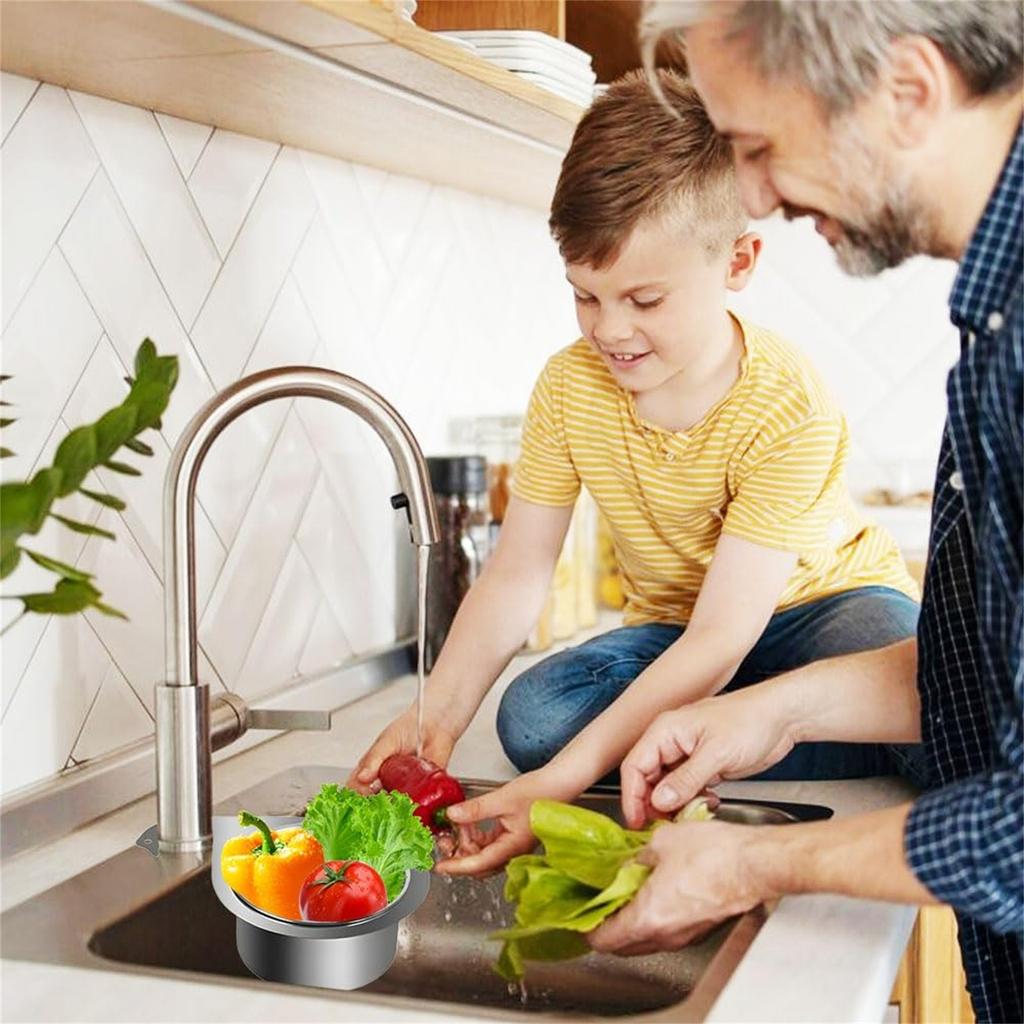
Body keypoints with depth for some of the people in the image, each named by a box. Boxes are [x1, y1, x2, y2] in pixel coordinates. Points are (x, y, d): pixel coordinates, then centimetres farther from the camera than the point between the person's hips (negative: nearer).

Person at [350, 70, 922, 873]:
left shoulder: (788, 408, -28)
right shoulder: (570, 386, -13)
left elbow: (722, 638, -32)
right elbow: (517, 574, -8)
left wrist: (567, 782, -40)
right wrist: (438, 716, -25)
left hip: (822, 602, -6)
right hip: (672, 630, 7)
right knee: (533, 715, -26)